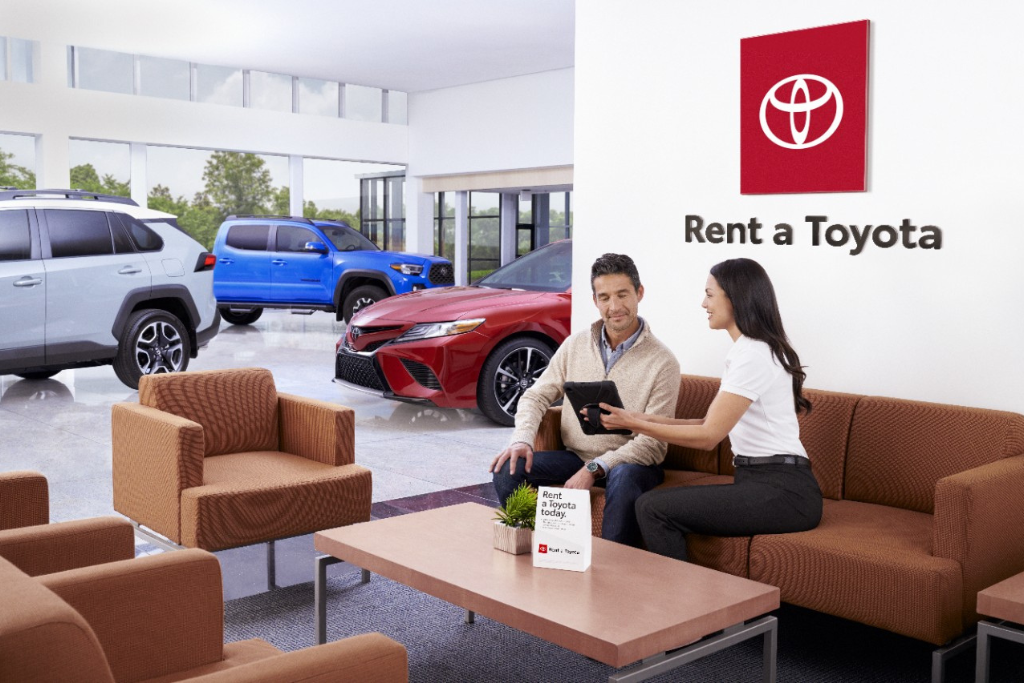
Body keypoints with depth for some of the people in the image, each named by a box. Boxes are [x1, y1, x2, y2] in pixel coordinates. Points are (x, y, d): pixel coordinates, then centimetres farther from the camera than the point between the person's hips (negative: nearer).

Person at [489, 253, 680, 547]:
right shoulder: (575, 345, 5)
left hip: (631, 460, -4)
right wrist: (522, 439, -13)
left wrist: (595, 468, -24)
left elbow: (652, 441, -15)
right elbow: (536, 396, 7)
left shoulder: (662, 362, -10)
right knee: (509, 469, -19)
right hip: (575, 456, 4)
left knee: (624, 481, -39)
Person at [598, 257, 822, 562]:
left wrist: (637, 425, -11)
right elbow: (710, 423, 13)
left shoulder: (752, 355, -15)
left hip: (781, 491, -9)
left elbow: (708, 436, -16)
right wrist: (644, 419, 5)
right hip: (765, 482, 9)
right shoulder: (747, 350, 16)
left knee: (653, 508, -17)